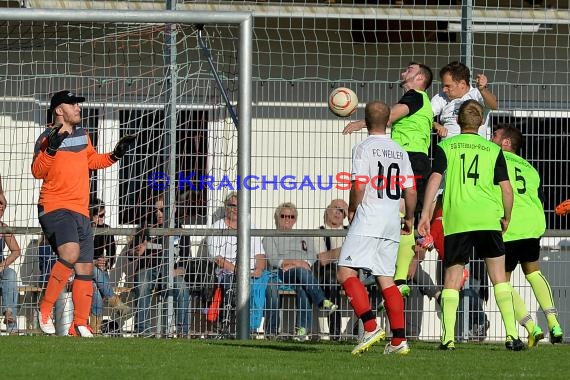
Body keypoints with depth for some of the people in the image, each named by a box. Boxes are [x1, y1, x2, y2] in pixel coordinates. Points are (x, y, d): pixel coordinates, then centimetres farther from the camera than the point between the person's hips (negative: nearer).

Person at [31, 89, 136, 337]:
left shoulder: (82, 134, 16)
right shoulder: (49, 137, -8)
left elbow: (93, 160, 33)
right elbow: (37, 171, -21)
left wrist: (115, 155, 19)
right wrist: (51, 148, -34)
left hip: (81, 211, 8)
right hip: (54, 207, -8)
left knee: (85, 268, 7)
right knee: (71, 252, -30)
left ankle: (79, 325, 15)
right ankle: (45, 308, -19)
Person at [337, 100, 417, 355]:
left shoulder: (363, 148, -6)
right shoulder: (399, 151, 12)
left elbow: (359, 186, -14)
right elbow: (410, 191, 10)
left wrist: (352, 209, 4)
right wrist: (409, 219, 24)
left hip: (368, 219, -7)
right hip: (392, 221, 7)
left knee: (346, 272, -7)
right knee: (386, 279, 10)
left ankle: (371, 327, -23)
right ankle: (398, 340, 3)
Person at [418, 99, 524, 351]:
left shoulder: (445, 147, 8)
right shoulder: (493, 150, 11)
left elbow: (435, 178, -5)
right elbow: (506, 188, 7)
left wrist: (425, 213, -5)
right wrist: (507, 217, 21)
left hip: (456, 220, 0)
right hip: (488, 220, 0)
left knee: (451, 280, 6)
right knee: (499, 277, 5)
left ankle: (448, 337, -5)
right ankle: (512, 335, -2)